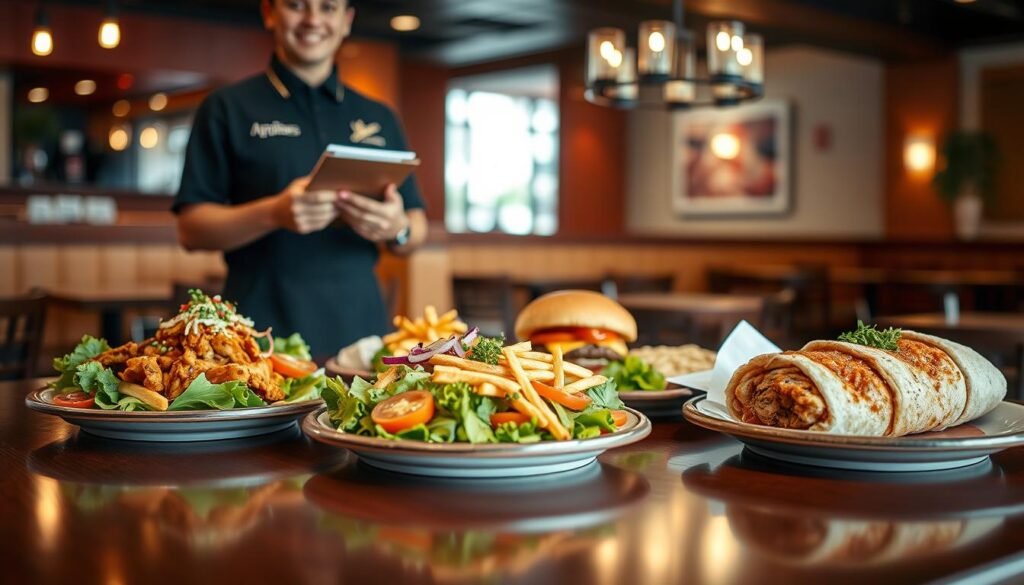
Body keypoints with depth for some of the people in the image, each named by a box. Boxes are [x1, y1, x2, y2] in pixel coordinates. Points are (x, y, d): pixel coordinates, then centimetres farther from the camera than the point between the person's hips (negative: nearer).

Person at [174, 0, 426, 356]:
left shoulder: (379, 119, 14)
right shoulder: (227, 109, 4)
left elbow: (417, 231, 13)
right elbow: (191, 230, -2)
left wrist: (398, 228, -11)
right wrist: (274, 213, -20)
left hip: (360, 329, 3)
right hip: (262, 335, -3)